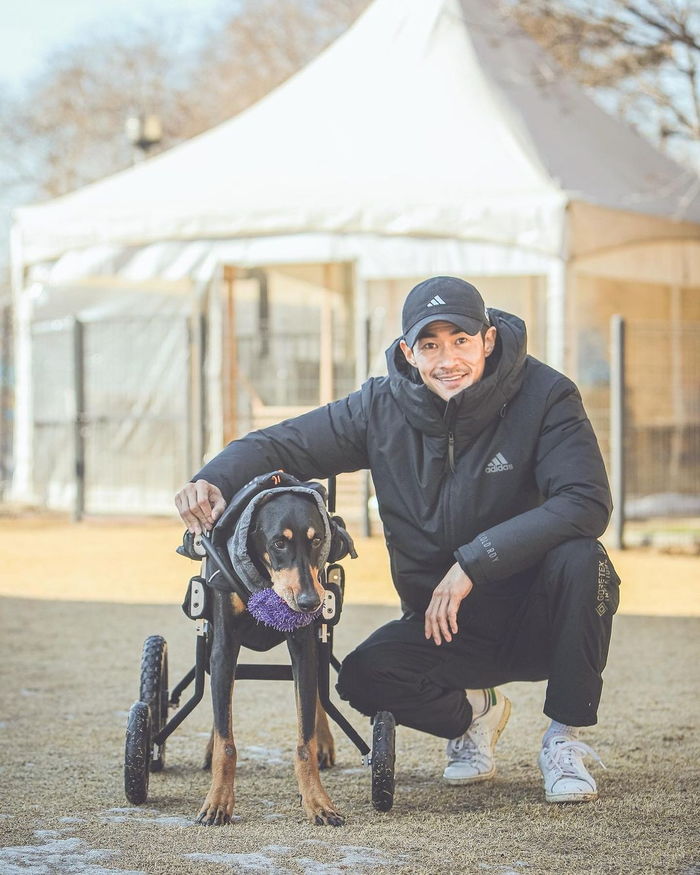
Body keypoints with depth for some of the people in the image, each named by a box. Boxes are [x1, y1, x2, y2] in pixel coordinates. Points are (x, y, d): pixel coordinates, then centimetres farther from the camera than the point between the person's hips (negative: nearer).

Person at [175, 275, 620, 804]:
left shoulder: (543, 397, -15)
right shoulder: (383, 409, -6)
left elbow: (587, 503, -27)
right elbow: (281, 445, -2)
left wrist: (474, 562, -32)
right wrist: (215, 482, -24)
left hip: (536, 618, -2)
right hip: (445, 624, 2)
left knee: (580, 559, -34)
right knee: (365, 677, -25)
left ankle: (565, 738, -11)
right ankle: (472, 711, 11)